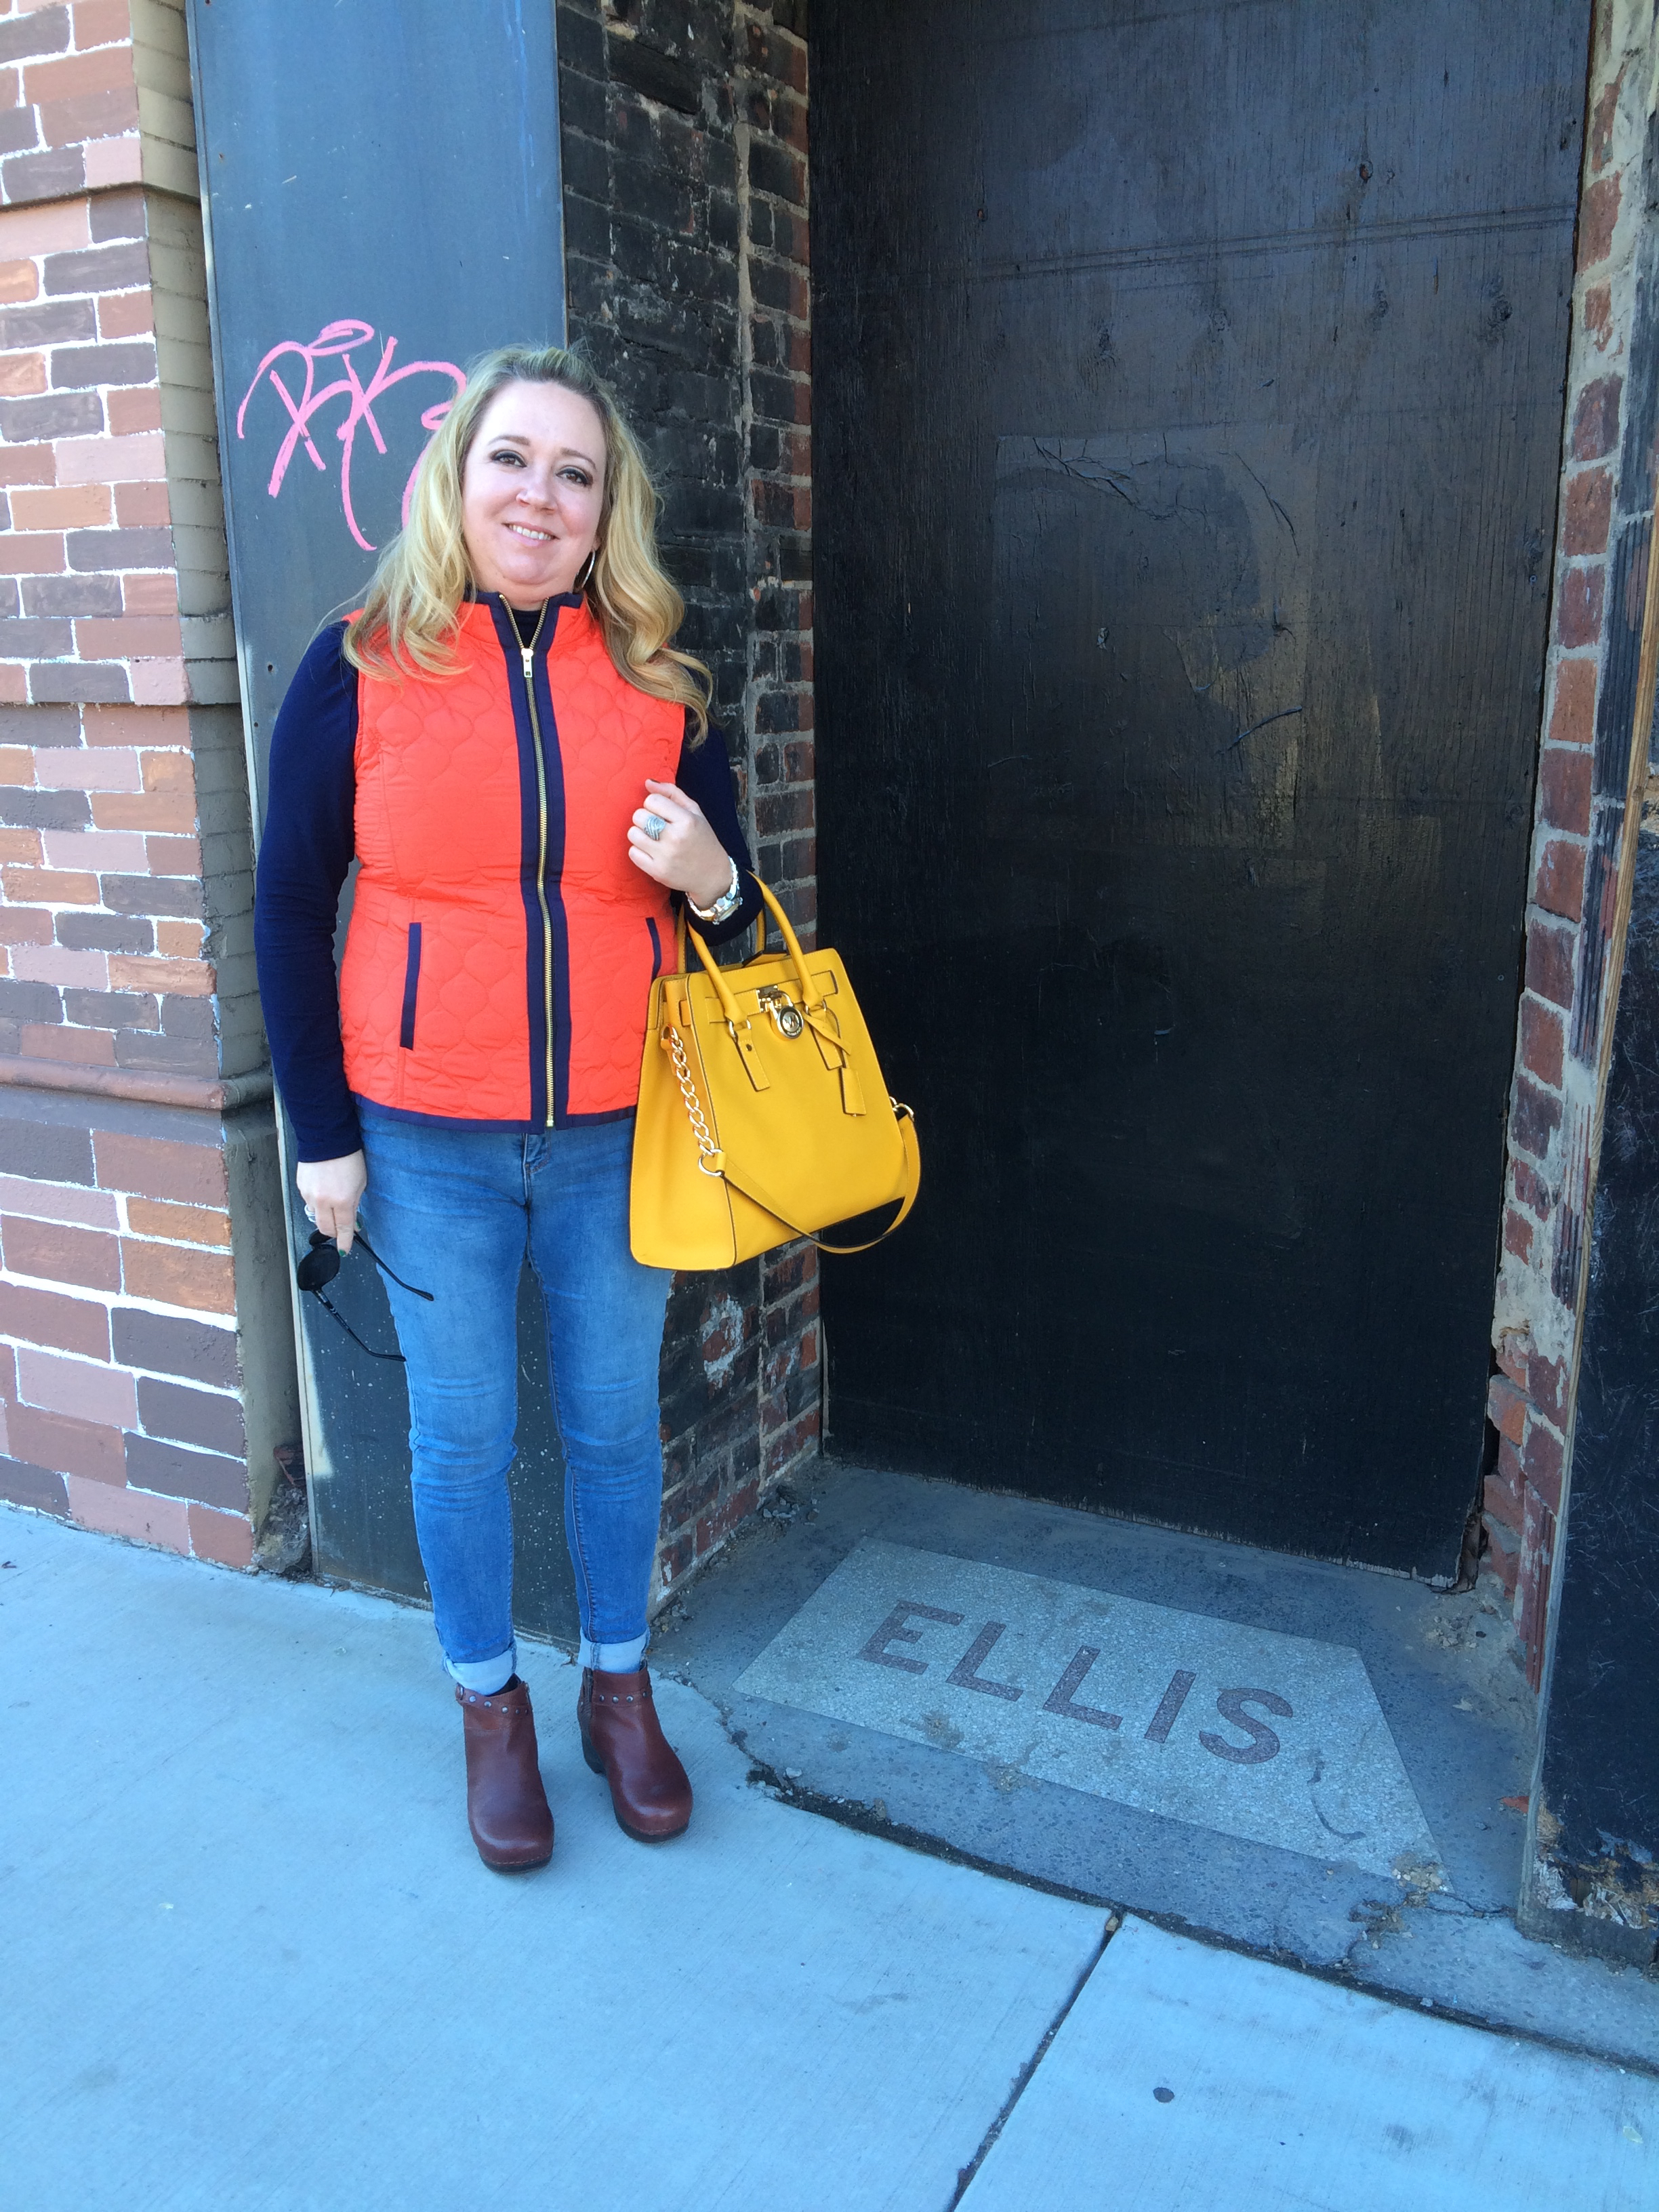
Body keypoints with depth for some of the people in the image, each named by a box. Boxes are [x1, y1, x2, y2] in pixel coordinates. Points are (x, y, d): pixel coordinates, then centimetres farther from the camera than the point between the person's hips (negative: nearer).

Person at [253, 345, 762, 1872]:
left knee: (616, 1423, 14)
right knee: (462, 1434, 12)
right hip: (428, 1141, -1)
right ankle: (491, 1703, 34)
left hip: (618, 1134, 2)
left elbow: (727, 905, 11)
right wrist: (322, 1134, -2)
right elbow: (291, 911, 0)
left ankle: (619, 1684, 36)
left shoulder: (659, 682, 3)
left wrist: (708, 879, -14)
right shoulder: (361, 669, -3)